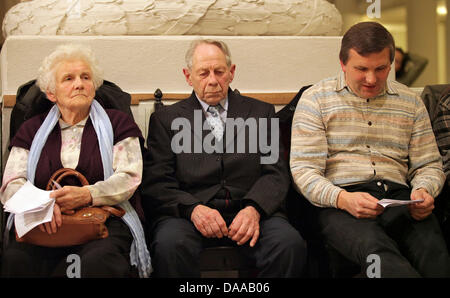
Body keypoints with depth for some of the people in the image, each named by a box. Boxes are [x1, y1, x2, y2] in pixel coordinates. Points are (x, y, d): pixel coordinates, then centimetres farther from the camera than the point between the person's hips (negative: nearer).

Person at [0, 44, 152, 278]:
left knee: (97, 262, -37)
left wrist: (88, 195, -19)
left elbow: (129, 179, 2)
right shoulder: (32, 130, 20)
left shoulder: (117, 123, 15)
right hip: (41, 226, 2)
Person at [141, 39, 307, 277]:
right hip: (188, 214, -1)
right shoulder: (165, 119, 15)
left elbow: (276, 172, 9)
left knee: (290, 244, -30)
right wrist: (193, 208, -16)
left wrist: (253, 208, -12)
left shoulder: (260, 112, 19)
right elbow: (156, 182, 5)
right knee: (170, 245, -35)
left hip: (249, 211, 1)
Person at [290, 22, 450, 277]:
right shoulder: (315, 100, 7)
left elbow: (429, 165, 20)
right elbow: (304, 170, -1)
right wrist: (342, 199, -20)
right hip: (339, 201, -3)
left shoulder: (410, 101, 18)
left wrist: (424, 191, -5)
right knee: (376, 247, -37)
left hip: (397, 196, 3)